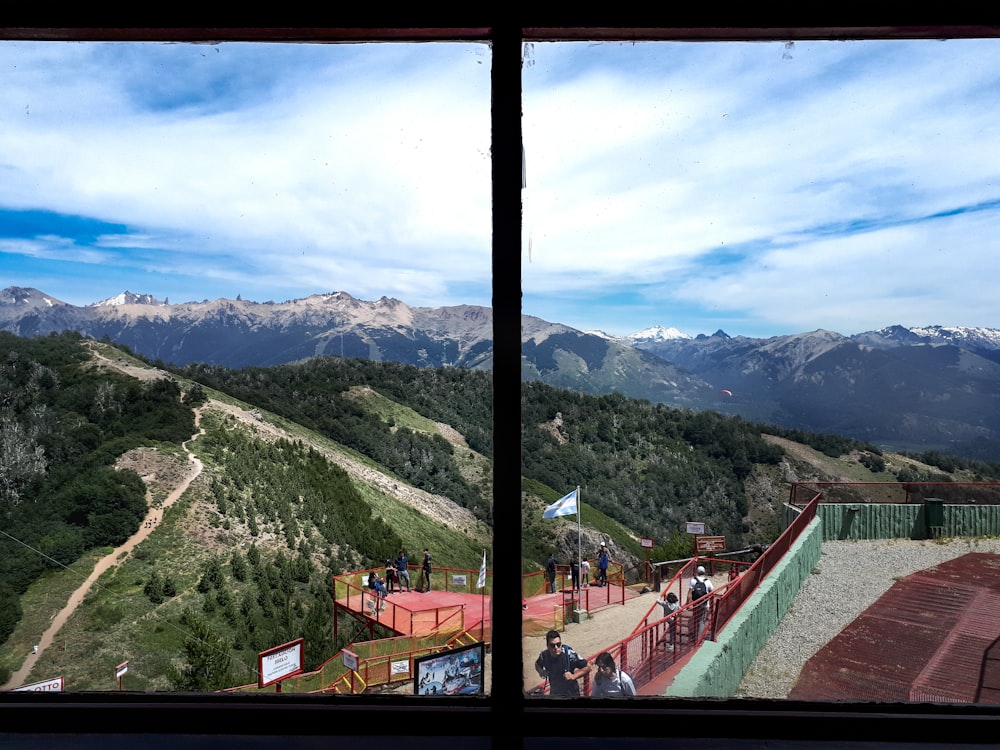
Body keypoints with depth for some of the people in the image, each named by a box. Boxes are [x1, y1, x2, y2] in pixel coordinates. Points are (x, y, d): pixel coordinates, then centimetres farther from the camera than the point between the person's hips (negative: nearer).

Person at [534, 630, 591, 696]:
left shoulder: (570, 655, -29)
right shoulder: (544, 655, -17)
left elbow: (588, 667, -19)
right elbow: (537, 664, 7)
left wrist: (573, 676, -31)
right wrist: (540, 671, -15)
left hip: (571, 693, -3)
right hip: (554, 693, 4)